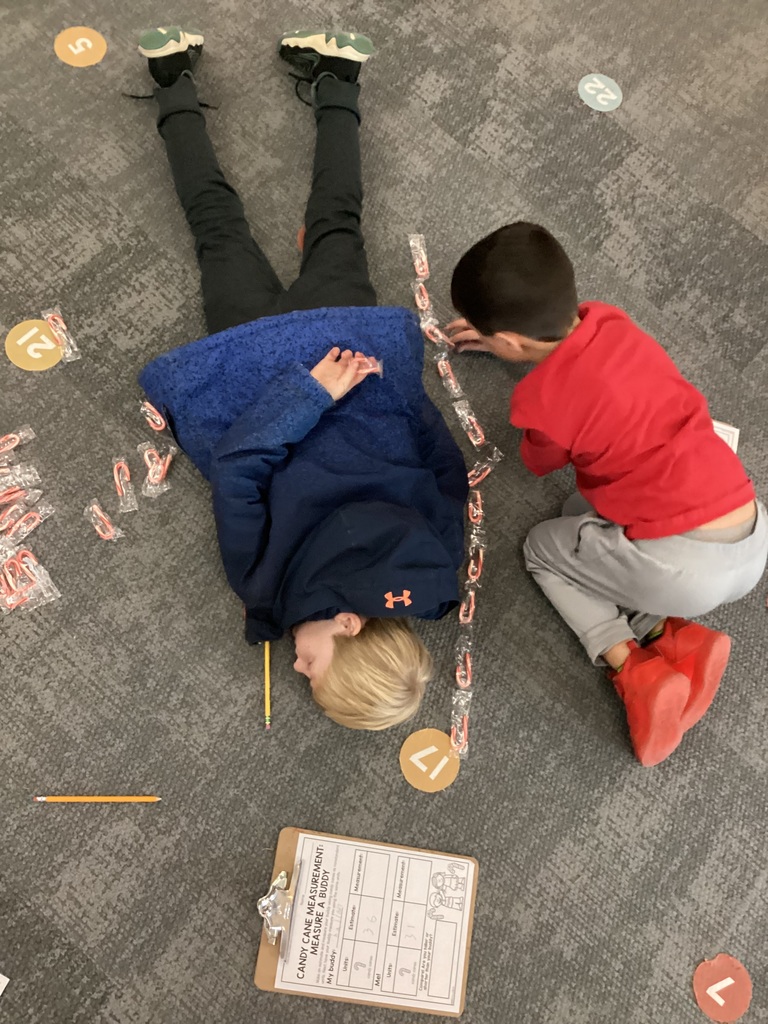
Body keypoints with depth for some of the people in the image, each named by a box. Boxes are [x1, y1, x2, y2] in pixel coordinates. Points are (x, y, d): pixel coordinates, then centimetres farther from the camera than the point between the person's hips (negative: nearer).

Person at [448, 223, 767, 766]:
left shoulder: (542, 401, -12)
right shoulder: (607, 320, 6)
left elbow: (540, 463, 14)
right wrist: (500, 334, 39)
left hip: (681, 567, -7)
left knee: (542, 547, 19)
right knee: (584, 514, 28)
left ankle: (632, 669, 0)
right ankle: (673, 639, 9)